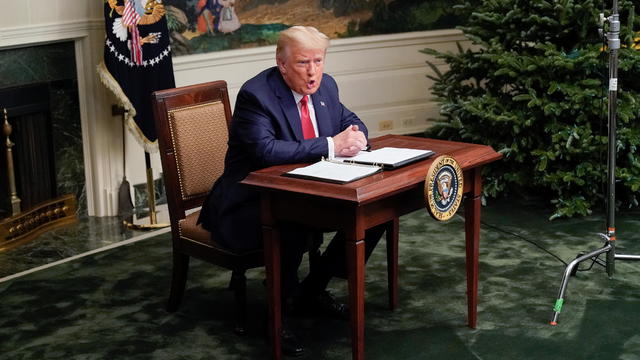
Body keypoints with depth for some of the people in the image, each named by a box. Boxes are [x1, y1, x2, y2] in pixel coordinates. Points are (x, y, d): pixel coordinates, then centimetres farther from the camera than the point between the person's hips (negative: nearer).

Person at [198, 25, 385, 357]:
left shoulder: (325, 86, 5)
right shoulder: (256, 94, -19)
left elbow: (352, 122, 17)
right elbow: (265, 150, -33)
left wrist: (354, 137, -10)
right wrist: (330, 146, -31)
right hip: (252, 203, -8)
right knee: (294, 229, -38)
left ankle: (312, 289, 10)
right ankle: (278, 310, -11)